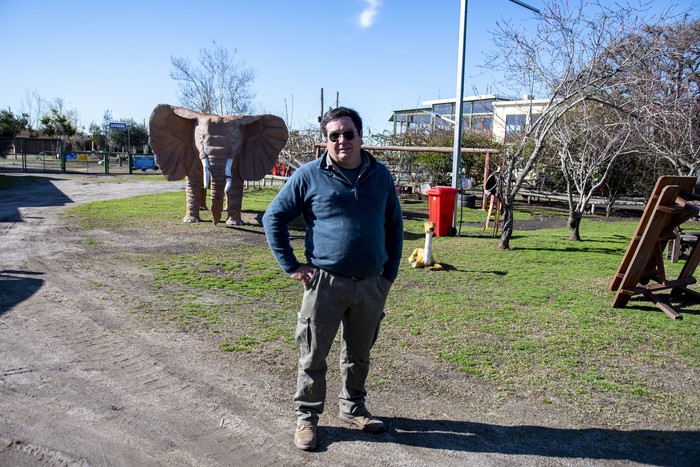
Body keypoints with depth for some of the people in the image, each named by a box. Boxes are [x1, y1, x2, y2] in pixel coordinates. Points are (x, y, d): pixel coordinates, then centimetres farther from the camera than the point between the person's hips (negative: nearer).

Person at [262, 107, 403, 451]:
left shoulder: (380, 175, 6)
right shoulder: (309, 175, -4)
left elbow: (394, 225, 15)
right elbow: (274, 218, 1)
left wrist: (390, 273, 9)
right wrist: (291, 266, -4)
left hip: (371, 284, 4)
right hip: (325, 282, -3)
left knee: (358, 354, 18)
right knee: (313, 356, 7)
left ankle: (353, 409, 38)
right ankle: (306, 418, 25)